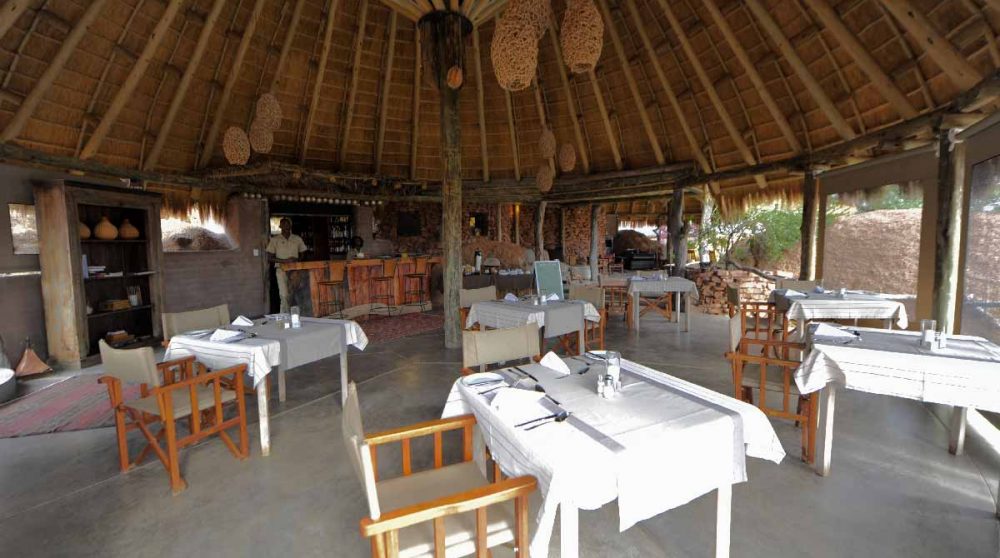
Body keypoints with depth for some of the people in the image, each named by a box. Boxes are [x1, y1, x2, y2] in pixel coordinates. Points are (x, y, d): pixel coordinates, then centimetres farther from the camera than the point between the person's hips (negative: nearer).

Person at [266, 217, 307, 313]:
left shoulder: (297, 239, 11)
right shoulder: (275, 239, 4)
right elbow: (270, 256, 1)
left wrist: (296, 259, -7)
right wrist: (284, 261, -15)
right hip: (282, 269, -2)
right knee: (284, 295, -7)